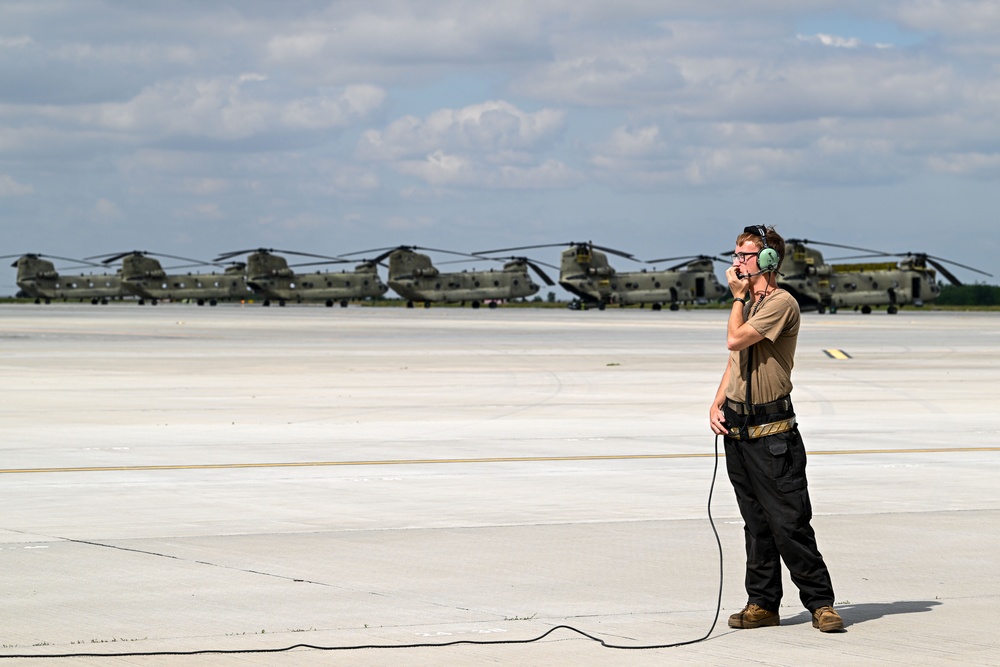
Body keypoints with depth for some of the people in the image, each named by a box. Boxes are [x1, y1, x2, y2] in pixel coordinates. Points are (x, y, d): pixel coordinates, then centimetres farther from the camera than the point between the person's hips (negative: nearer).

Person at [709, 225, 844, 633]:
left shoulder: (781, 303, -10)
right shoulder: (748, 304, 18)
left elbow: (735, 340, -18)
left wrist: (738, 296, -4)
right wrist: (717, 404, 8)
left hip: (772, 434, -8)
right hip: (737, 430, 8)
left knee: (790, 522, -8)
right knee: (756, 523, 10)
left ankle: (820, 602, -2)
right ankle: (763, 603, 14)